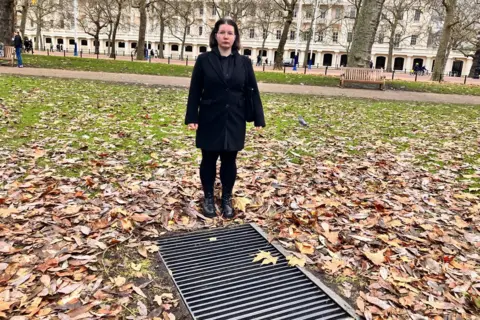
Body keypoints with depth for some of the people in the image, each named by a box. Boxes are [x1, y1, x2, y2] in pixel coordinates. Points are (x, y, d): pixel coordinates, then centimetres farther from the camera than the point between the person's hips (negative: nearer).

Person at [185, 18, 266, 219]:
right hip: (210, 120, -1)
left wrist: (258, 119, -2)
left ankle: (227, 199, 26)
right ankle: (208, 198, 27)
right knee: (209, 160, 10)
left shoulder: (244, 62, 3)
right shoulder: (204, 60, -1)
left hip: (234, 121, 1)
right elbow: (195, 91, -1)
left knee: (229, 161, 9)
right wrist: (191, 118, -7)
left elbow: (253, 92, 3)